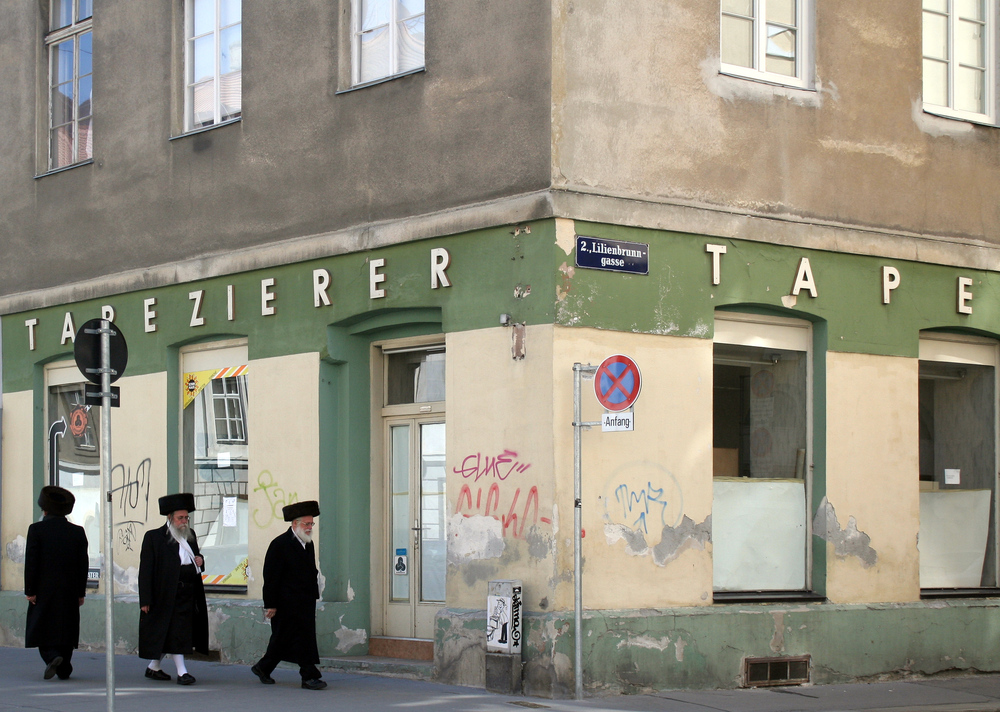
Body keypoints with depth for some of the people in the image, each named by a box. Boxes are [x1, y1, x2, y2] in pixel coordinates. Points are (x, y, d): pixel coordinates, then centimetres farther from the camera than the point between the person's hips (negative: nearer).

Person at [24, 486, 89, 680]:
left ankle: (52, 657, -19)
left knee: (42, 628, 5)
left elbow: (31, 562, -9)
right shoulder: (77, 532, 2)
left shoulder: (36, 529, -6)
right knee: (65, 627, 10)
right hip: (69, 591, 3)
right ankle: (64, 669, 12)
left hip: (43, 590, -3)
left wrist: (30, 590, -5)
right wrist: (81, 592, 9)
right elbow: (83, 564, 3)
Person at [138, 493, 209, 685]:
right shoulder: (153, 537, -6)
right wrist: (146, 600, -14)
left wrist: (199, 560, 2)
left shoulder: (190, 536, 14)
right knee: (176, 632, -9)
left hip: (187, 594, 7)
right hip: (166, 595, -7)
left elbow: (194, 557, 29)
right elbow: (145, 570, -9)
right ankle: (181, 672, -6)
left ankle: (153, 667, 25)